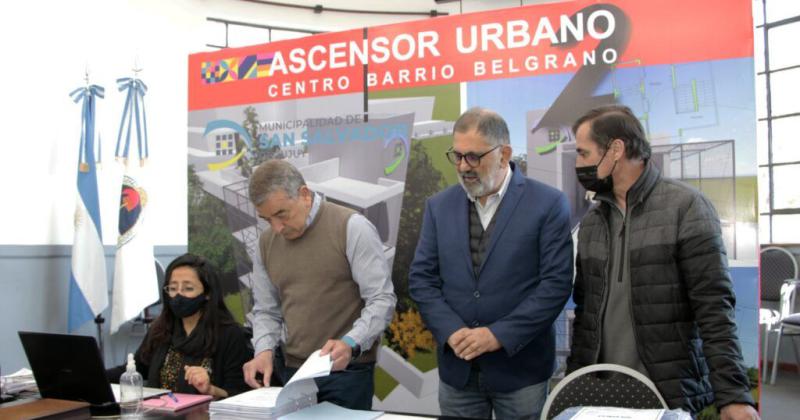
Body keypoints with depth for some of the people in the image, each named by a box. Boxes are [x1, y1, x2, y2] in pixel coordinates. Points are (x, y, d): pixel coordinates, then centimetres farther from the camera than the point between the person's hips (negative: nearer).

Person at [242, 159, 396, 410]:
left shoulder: (352, 228, -11)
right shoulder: (267, 242, 6)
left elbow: (382, 300, -13)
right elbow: (266, 310, 12)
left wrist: (351, 343, -27)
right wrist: (265, 350, -6)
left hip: (346, 371, -4)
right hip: (290, 372, 5)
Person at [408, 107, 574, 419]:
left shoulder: (548, 203, -6)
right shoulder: (439, 206, 5)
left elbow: (557, 283, -11)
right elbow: (421, 278, 4)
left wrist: (499, 335, -16)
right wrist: (452, 331, -11)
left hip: (520, 366, -3)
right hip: (456, 365, 3)